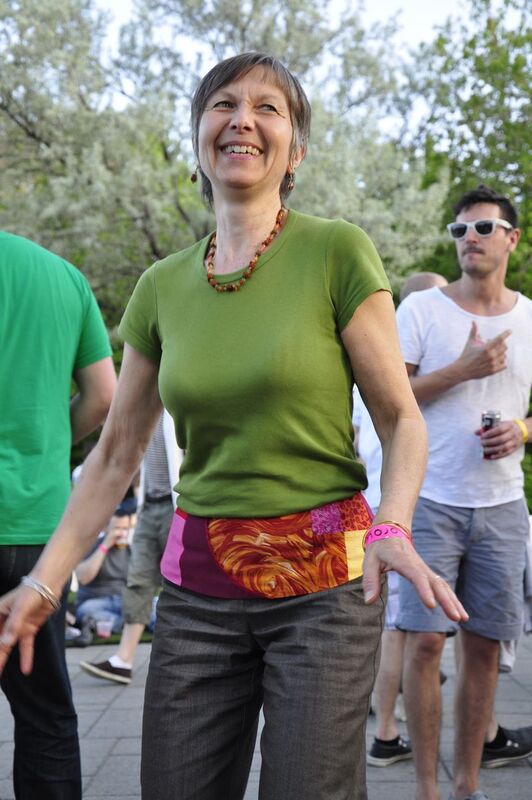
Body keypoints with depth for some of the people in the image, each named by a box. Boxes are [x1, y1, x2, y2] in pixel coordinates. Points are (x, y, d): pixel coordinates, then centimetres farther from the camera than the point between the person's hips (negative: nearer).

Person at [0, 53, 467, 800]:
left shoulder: (337, 252, -6)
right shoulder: (163, 286, 6)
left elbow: (401, 418, -5)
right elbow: (116, 452, 10)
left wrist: (393, 525, -24)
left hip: (324, 577, -3)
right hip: (198, 582, 4)